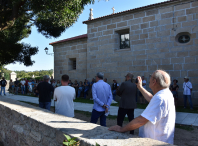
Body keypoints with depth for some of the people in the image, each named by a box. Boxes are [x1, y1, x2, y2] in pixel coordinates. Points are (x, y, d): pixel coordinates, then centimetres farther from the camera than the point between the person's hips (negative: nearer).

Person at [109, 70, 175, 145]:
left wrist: (121, 129, -19)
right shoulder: (166, 93, 3)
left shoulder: (160, 98, -28)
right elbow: (151, 99, 23)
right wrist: (140, 87, 24)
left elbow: (141, 120, -29)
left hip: (157, 142, -9)